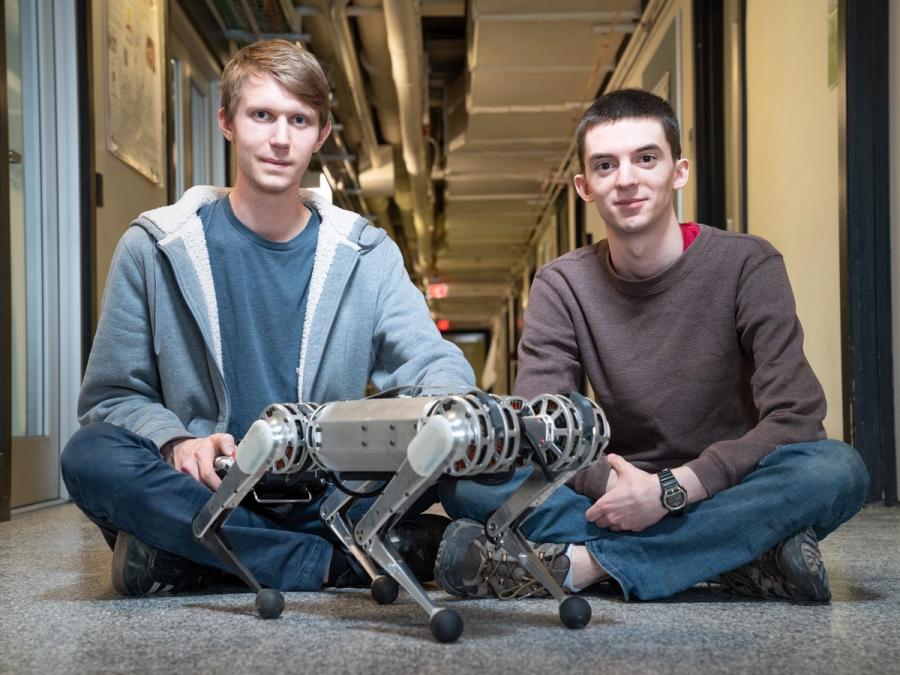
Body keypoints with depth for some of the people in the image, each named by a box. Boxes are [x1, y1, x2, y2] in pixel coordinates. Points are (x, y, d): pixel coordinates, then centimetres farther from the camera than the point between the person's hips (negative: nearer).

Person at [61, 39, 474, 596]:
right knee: (92, 456, -30)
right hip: (204, 487, -1)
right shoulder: (154, 248, 3)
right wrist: (176, 443, -22)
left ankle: (184, 560, -20)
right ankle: (344, 564, -26)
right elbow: (111, 396, 1)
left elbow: (438, 364, -2)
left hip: (324, 497, 1)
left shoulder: (367, 254, 7)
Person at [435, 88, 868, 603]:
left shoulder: (748, 266, -6)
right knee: (461, 474, -20)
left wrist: (671, 490, -25)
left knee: (838, 469, -33)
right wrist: (618, 487, -27)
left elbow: (795, 418, -14)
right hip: (630, 498, 2)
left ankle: (577, 564, -30)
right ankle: (742, 562, -25)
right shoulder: (562, 287, 1)